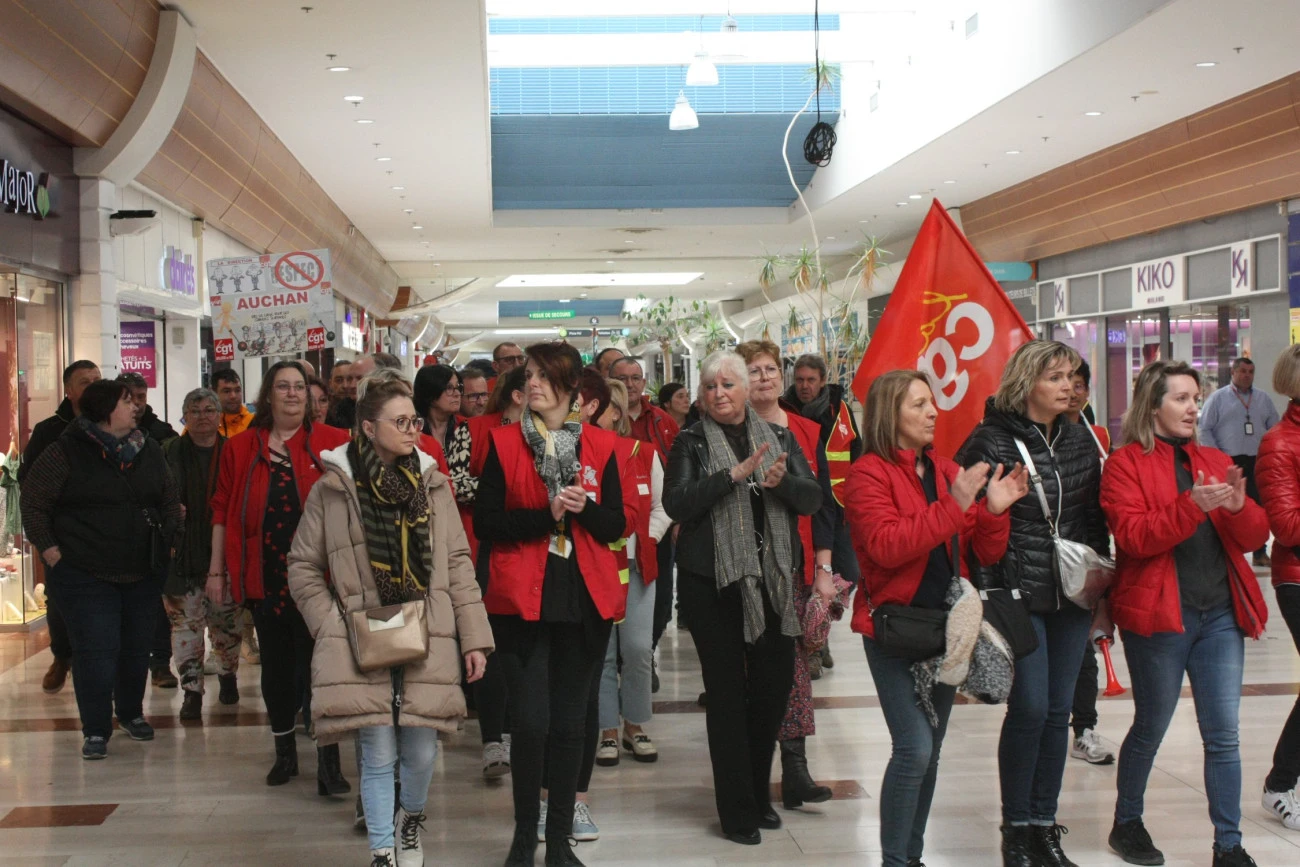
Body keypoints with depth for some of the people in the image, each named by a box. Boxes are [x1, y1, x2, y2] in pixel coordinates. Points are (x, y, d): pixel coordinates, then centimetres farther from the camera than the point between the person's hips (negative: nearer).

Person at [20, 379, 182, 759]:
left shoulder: (149, 451, 7)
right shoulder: (65, 452, -8)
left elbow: (170, 500, 16)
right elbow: (34, 504, -5)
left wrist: (166, 541, 6)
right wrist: (51, 553, -9)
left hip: (144, 572, 5)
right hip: (85, 575, -5)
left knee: (137, 648, 13)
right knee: (95, 651, -5)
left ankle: (131, 713, 33)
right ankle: (96, 730, 7)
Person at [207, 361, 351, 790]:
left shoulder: (332, 443, 2)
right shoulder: (240, 448, 8)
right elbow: (223, 511, 9)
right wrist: (217, 570, 6)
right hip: (263, 575, 2)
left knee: (319, 665, -4)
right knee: (276, 666, 13)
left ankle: (328, 763, 2)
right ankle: (285, 752, 28)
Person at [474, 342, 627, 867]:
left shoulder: (599, 445, 7)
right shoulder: (504, 443, 2)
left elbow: (616, 526, 6)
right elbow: (485, 522, -4)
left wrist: (583, 508, -14)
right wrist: (545, 515, -16)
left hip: (586, 601, 2)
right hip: (522, 601, -2)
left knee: (569, 724, 7)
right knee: (531, 723, -7)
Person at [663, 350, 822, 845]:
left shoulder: (779, 438, 10)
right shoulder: (691, 444, 1)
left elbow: (812, 499, 2)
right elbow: (676, 504, -12)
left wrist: (781, 482, -19)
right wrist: (735, 475, -22)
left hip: (773, 579, 3)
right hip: (712, 582, -3)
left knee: (775, 684, 7)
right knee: (727, 691, 0)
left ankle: (758, 791, 27)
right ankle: (738, 810, 9)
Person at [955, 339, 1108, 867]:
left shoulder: (1080, 440, 8)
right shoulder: (991, 441, -9)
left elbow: (1095, 519, 14)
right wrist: (989, 599, -12)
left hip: (1072, 596, 5)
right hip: (1019, 596, -5)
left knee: (1058, 711, 8)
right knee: (1029, 709, -6)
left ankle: (1044, 825, 20)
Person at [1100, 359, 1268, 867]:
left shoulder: (1215, 461, 14)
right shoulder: (1126, 464, -3)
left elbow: (1254, 537, 8)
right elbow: (1133, 536, -16)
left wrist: (1238, 507, -13)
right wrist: (1192, 506, -27)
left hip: (1220, 614, 5)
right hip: (1159, 615, -4)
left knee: (1223, 735, 4)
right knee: (1151, 729, 9)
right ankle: (1126, 824, 29)